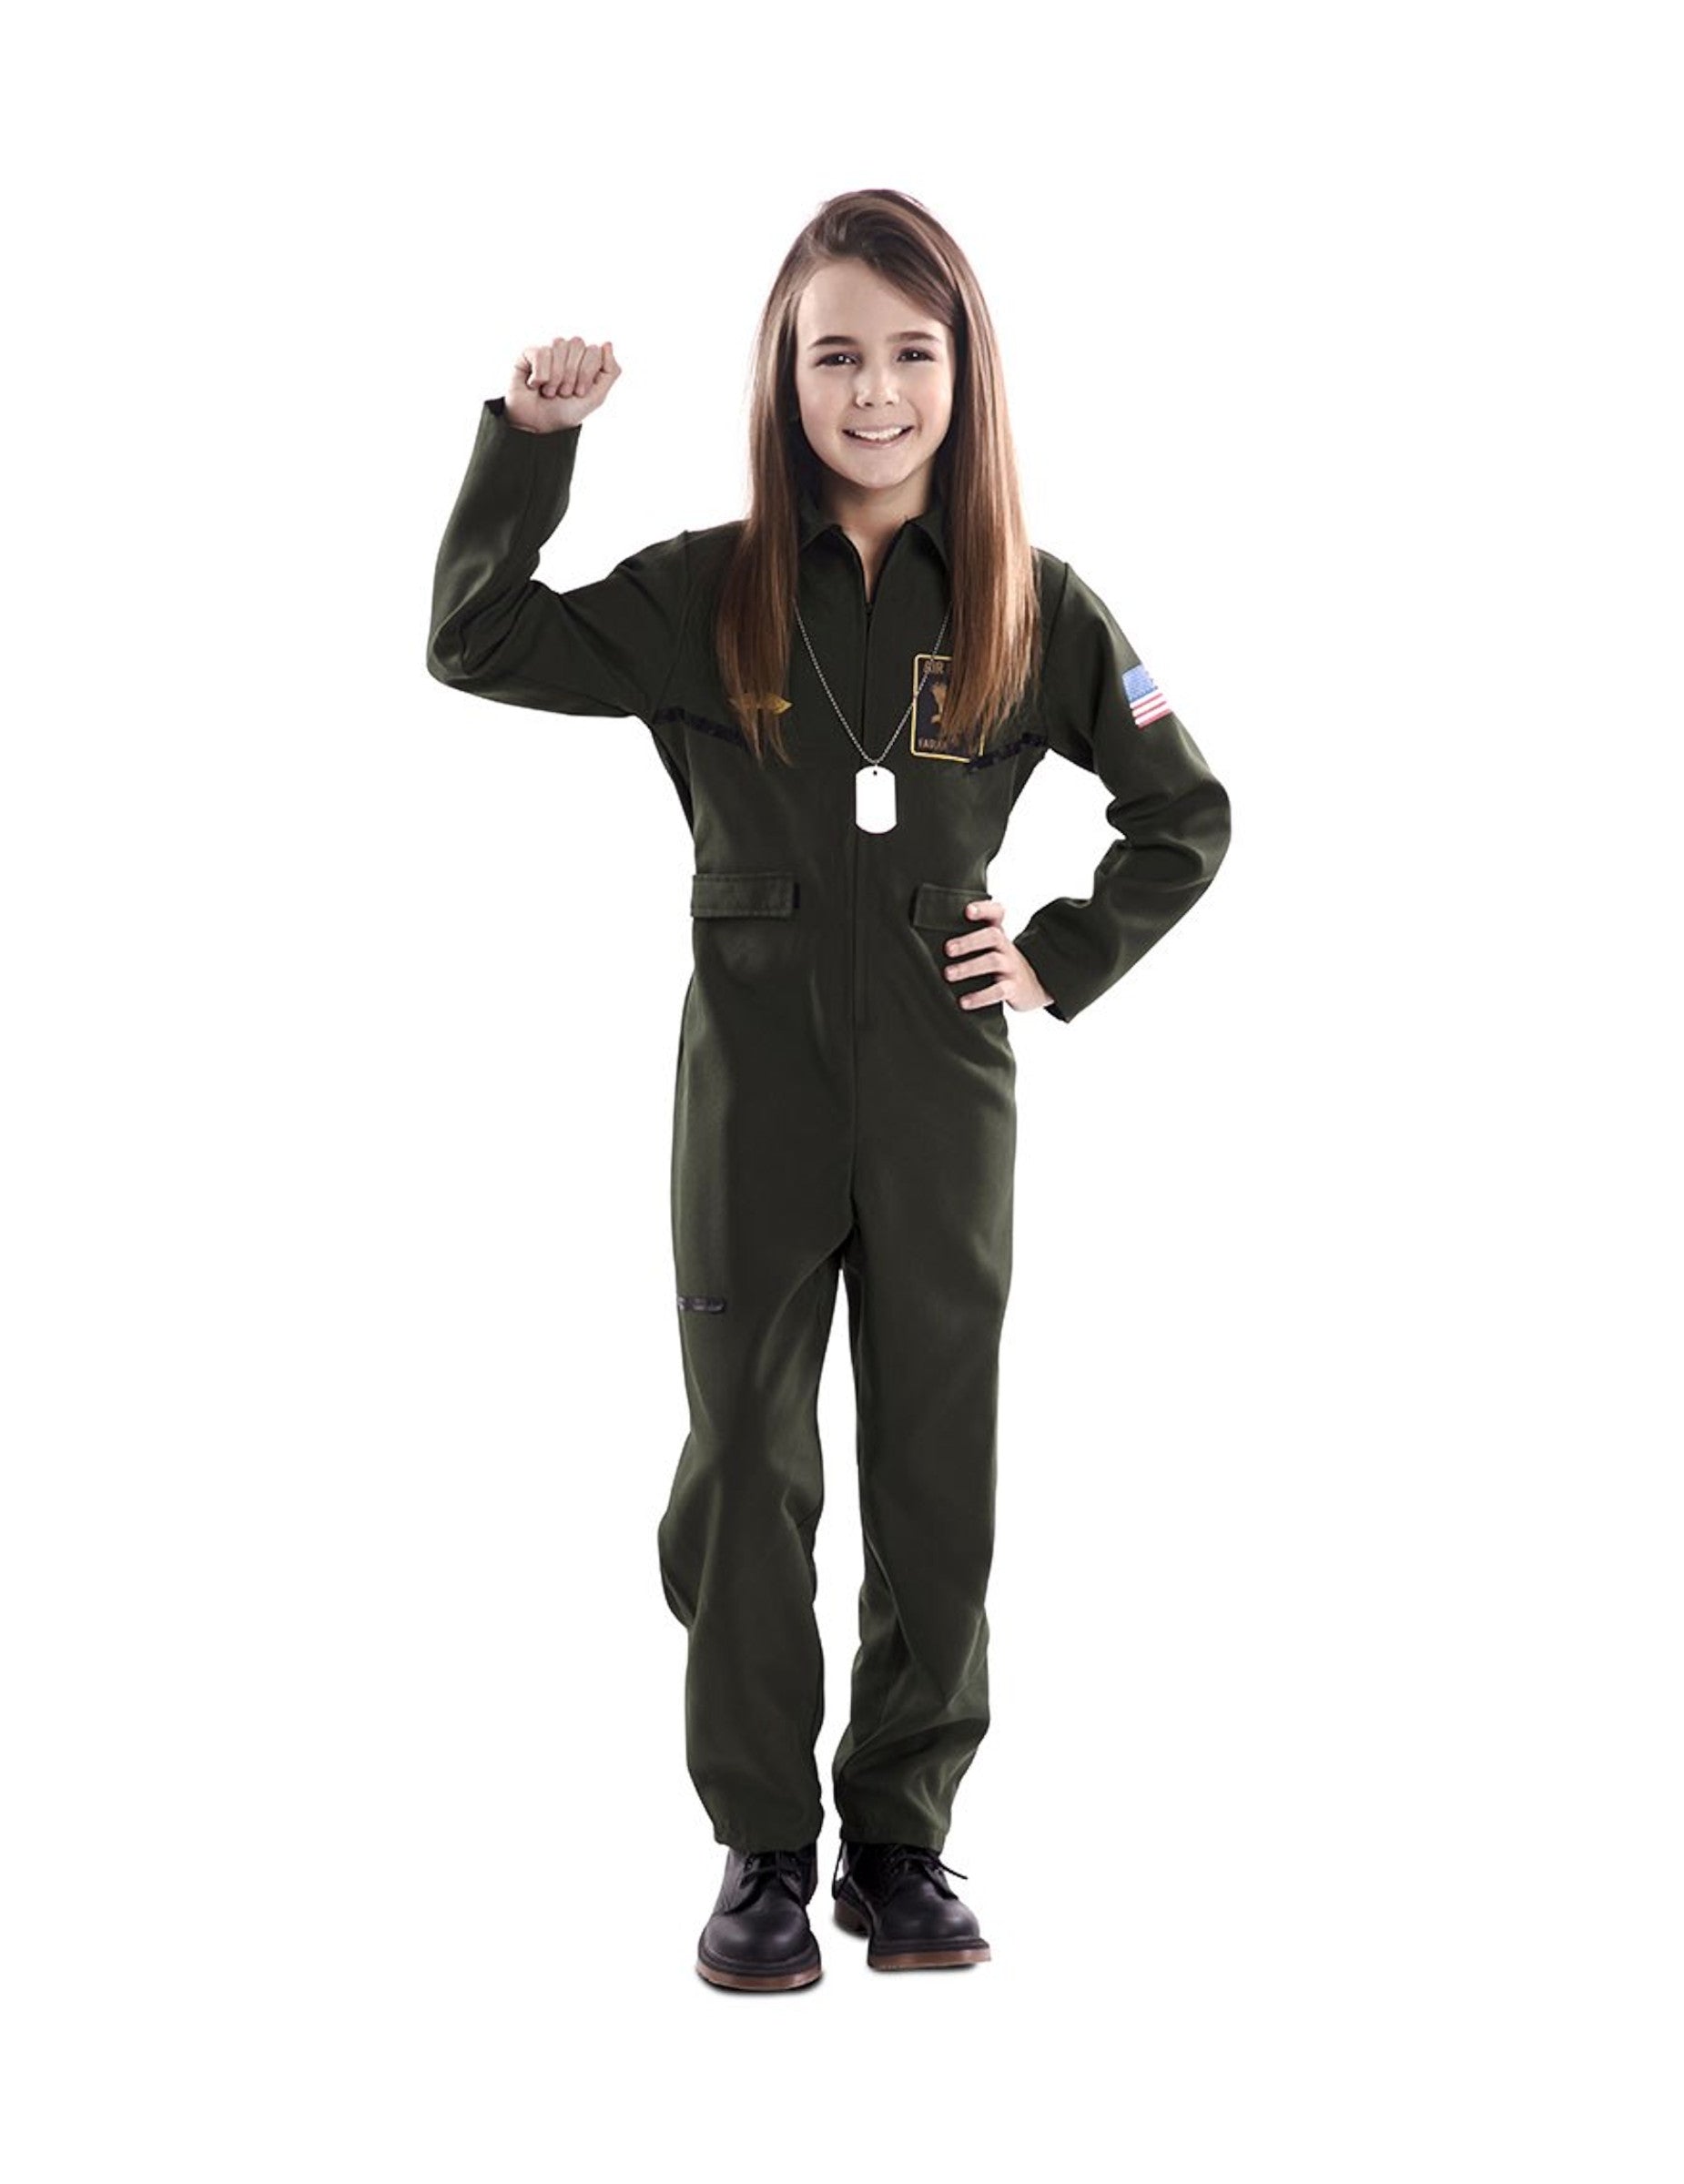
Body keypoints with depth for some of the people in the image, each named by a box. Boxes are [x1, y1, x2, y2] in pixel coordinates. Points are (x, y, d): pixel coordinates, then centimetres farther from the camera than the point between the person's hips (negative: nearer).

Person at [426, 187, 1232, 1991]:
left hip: (945, 1084, 1)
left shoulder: (1031, 609, 1)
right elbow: (474, 646, -3)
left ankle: (903, 1840, 22)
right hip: (756, 1078, 0)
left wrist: (1064, 962, 0)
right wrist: (527, 441, -11)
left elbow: (1187, 814, 10)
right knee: (746, 1467, 5)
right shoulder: (707, 597, 0)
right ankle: (762, 1848, 19)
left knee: (937, 1470, 7)